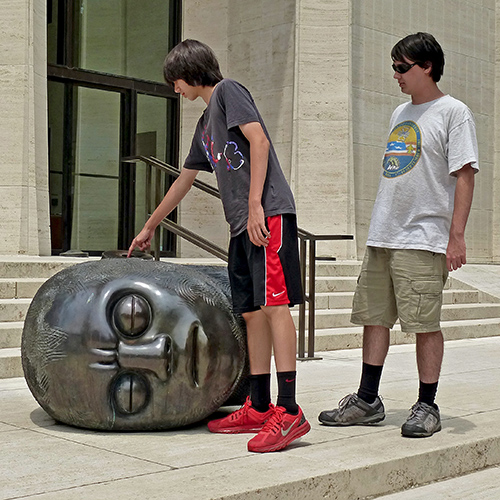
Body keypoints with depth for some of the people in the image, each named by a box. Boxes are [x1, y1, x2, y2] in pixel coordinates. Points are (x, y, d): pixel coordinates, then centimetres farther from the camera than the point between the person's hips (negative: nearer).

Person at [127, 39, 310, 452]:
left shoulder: (228, 90, 4)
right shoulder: (205, 124, 29)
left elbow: (259, 140, -10)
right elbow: (185, 180, 37)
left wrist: (255, 204, -18)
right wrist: (150, 227, 44)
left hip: (268, 213, -9)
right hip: (242, 224, 9)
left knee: (273, 302, -16)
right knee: (252, 312, 5)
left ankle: (289, 411, -20)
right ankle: (260, 408, 8)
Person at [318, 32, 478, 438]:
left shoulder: (453, 112, -2)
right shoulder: (401, 113, 20)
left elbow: (464, 175, -8)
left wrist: (456, 235, -15)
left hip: (424, 239, -7)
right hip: (382, 237, 7)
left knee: (424, 323, -3)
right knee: (373, 316, 7)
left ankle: (427, 407, 8)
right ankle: (368, 401, 16)